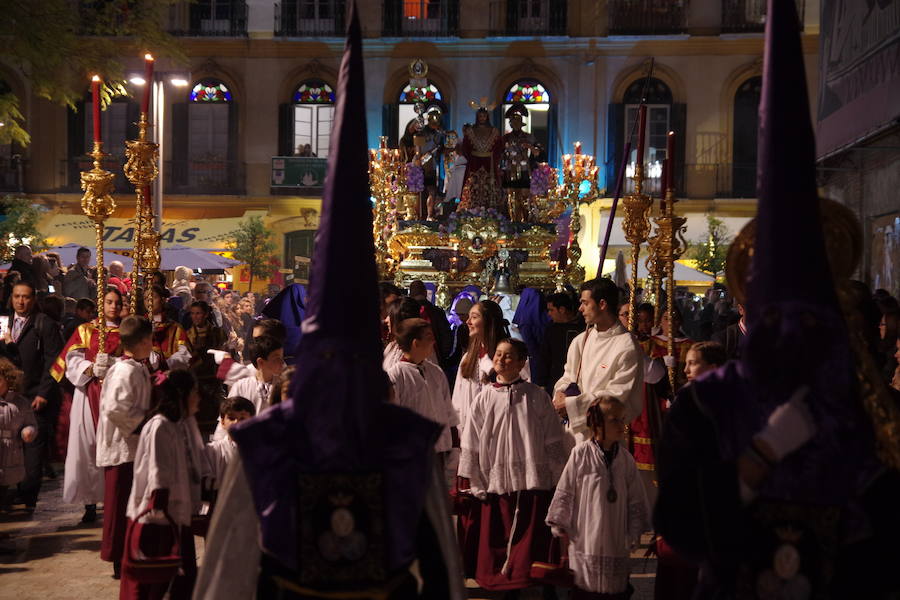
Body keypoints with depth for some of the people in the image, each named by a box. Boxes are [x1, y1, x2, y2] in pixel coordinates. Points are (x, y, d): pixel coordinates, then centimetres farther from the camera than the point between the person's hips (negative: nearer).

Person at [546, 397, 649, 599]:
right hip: (585, 535, -3)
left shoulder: (625, 458, 1)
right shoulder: (580, 453, -11)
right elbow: (565, 492, -3)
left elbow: (636, 499, 8)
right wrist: (560, 526, 1)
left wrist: (634, 533, 8)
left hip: (616, 538, 3)